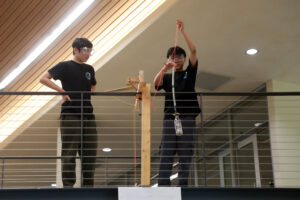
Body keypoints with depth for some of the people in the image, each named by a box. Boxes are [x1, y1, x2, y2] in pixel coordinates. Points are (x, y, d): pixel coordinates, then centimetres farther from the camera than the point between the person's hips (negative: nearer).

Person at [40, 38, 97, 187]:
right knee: (69, 152, -3)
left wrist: (87, 95, 14)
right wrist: (62, 91, -11)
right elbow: (43, 79, -4)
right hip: (70, 115, -6)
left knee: (90, 153, 7)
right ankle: (68, 185, 3)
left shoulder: (89, 69, 16)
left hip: (88, 115, 6)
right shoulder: (65, 66, 0)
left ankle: (88, 186, 16)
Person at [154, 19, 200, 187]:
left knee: (186, 153, -5)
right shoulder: (167, 77, 20)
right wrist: (164, 69, -20)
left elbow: (193, 50, 4)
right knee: (166, 152, -6)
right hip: (170, 117, 1)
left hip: (187, 117, -1)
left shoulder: (189, 73, 16)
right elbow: (156, 83, -2)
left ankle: (183, 186, -6)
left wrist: (182, 31, -3)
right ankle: (163, 186, -11)